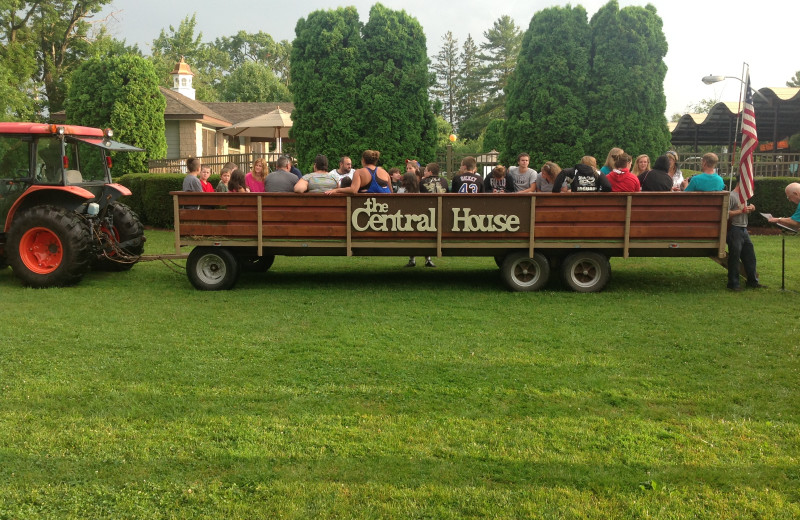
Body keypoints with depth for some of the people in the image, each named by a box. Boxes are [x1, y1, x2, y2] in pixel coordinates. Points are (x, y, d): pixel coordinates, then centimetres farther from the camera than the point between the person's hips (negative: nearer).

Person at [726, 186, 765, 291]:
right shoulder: (731, 196, -11)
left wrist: (750, 209, 8)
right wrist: (742, 211, -18)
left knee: (750, 257, 11)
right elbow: (726, 214, -20)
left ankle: (753, 282, 20)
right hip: (734, 230, -9)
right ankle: (733, 283, 5)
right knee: (734, 257, -3)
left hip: (744, 230, 9)